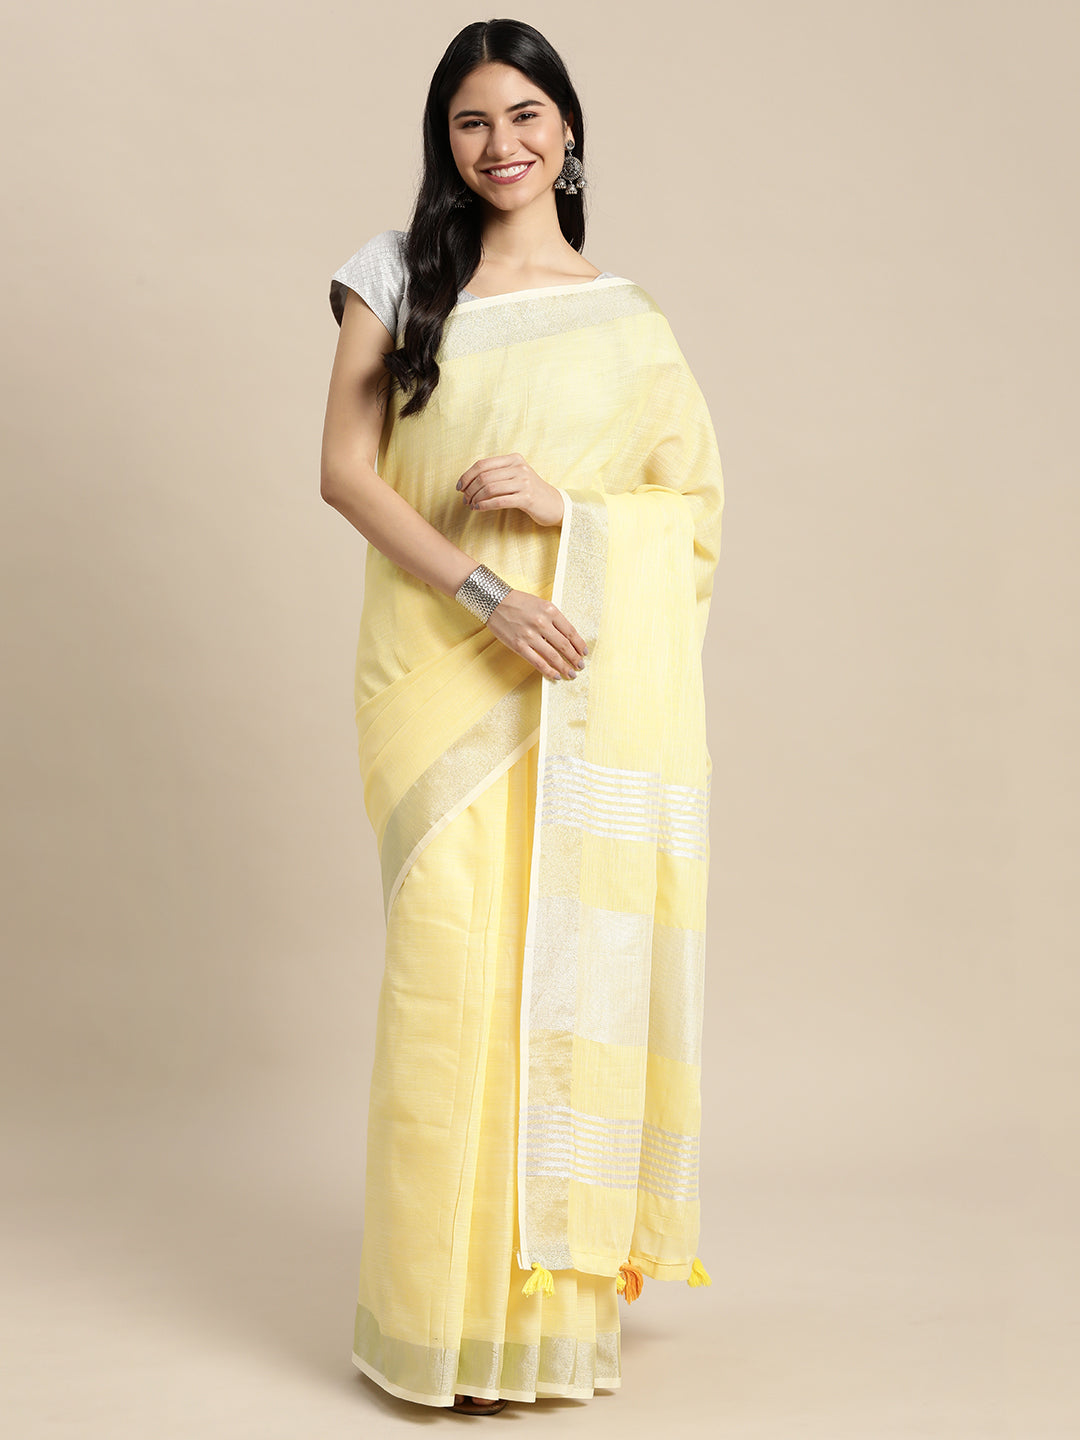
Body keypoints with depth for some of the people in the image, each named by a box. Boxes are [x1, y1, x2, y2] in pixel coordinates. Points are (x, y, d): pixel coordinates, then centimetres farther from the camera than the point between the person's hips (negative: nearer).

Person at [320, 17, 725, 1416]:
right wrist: (485, 592, -13)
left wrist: (565, 504, -10)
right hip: (444, 666, -1)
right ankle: (454, 1309, 9)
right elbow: (345, 470, -1)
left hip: (596, 684, 1)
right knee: (452, 959, -5)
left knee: (579, 958, 2)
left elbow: (694, 502, 9)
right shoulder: (400, 275, 8)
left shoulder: (625, 316, 12)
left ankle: (562, 1283, 20)